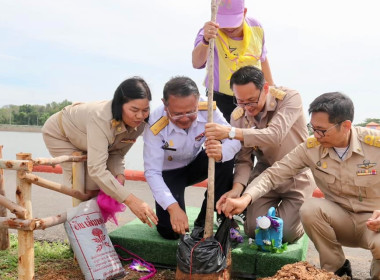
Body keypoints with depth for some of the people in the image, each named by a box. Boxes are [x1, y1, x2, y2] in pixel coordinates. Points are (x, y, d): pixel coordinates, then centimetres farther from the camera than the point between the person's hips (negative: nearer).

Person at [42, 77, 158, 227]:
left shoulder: (139, 124, -24)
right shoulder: (101, 118, -45)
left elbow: (117, 152, -10)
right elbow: (96, 169, -50)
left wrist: (119, 173, -30)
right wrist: (130, 200, -54)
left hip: (82, 135, 6)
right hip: (59, 134, -6)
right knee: (82, 186, -12)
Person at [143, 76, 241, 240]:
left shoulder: (208, 111, -25)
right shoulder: (155, 127, -31)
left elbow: (234, 140, -25)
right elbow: (152, 172, -31)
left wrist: (221, 152, -51)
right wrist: (173, 207, -42)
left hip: (196, 163, 3)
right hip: (169, 172, -3)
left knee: (226, 158, -30)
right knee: (170, 231, -18)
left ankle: (205, 220, -11)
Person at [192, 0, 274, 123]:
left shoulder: (256, 28, -4)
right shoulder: (211, 31, -20)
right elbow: (197, 63, -39)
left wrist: (271, 88, 18)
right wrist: (205, 40, -58)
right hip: (221, 99, -4)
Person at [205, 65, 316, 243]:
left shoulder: (290, 98, -21)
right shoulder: (238, 116, -10)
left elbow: (275, 136, -36)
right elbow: (243, 159, -10)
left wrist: (231, 132, -45)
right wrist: (237, 188, -29)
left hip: (296, 175, -3)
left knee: (286, 234, -11)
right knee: (254, 230, -7)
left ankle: (297, 213, 24)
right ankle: (274, 208, 26)